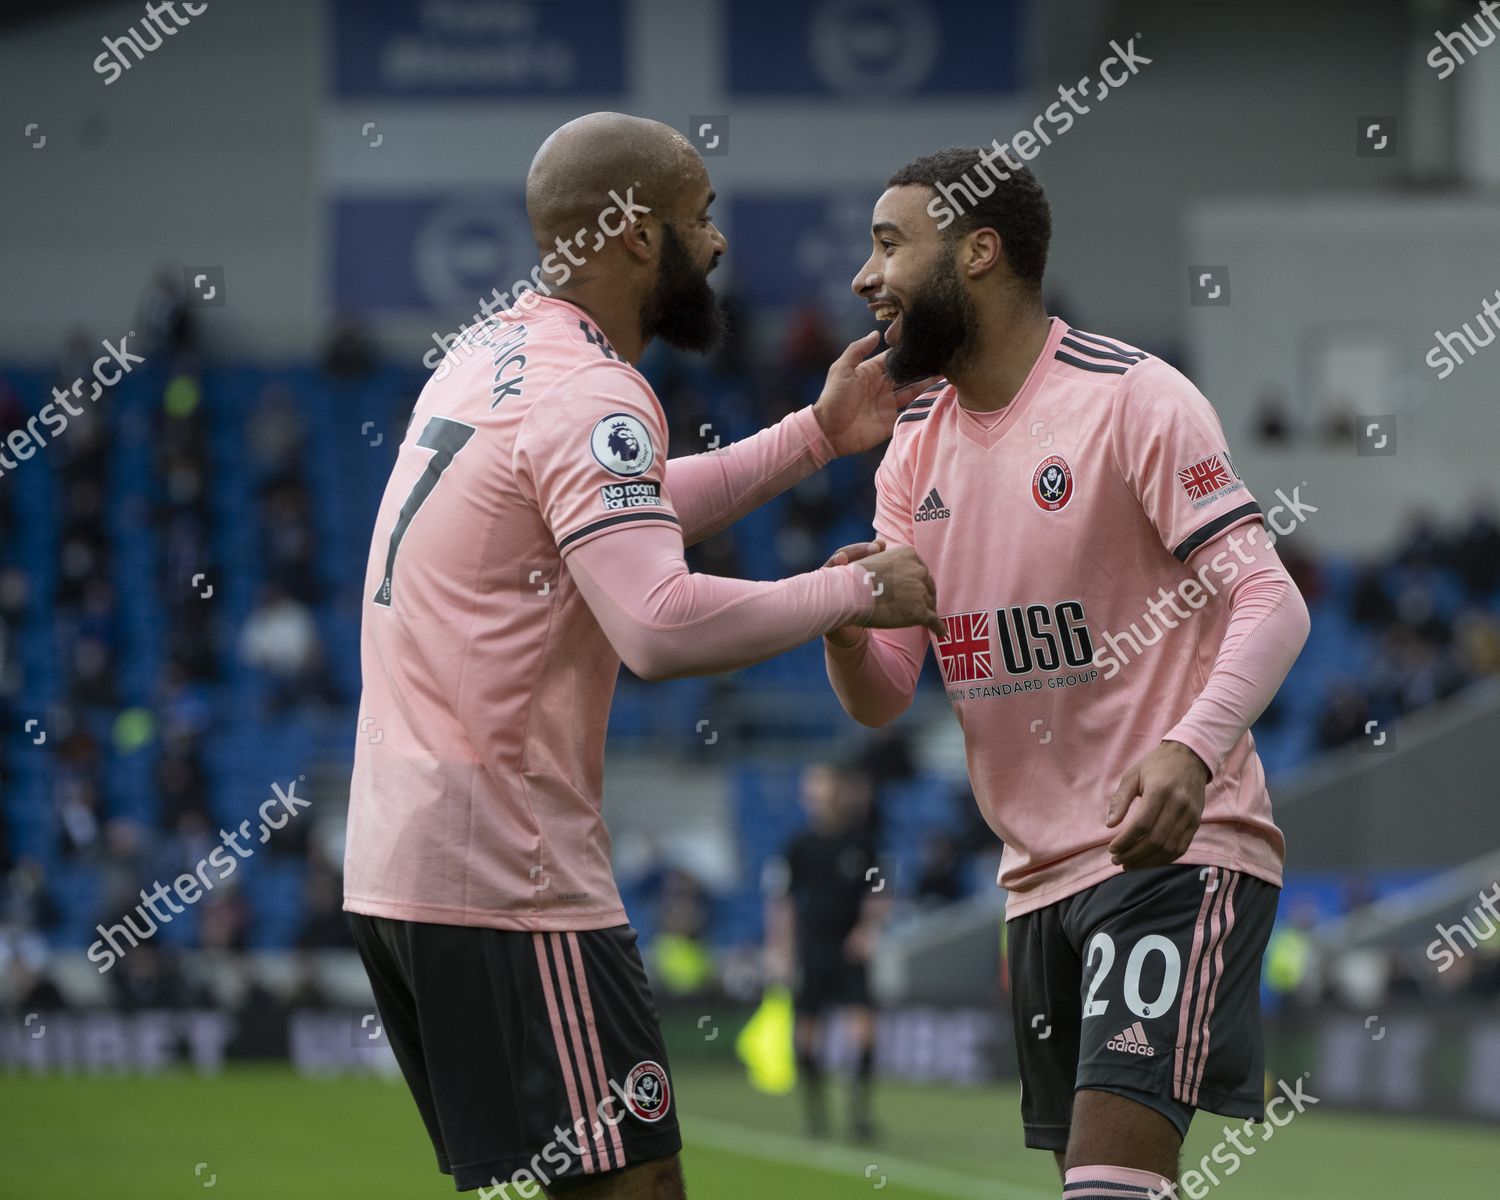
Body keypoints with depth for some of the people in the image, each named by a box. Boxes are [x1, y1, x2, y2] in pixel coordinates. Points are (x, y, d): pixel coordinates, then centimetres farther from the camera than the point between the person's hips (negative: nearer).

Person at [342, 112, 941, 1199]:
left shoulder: (487, 356, 16)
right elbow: (660, 625, -27)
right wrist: (856, 593, -14)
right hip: (505, 875, -10)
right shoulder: (589, 394, -14)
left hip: (393, 856, 10)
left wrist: (817, 437, 28)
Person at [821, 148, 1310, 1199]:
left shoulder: (1131, 397, -9)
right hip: (1039, 874, 8)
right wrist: (845, 630, -13)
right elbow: (881, 698, 11)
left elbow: (1270, 602, -17)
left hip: (1173, 847, -7)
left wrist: (1191, 749, -34)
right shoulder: (914, 448, 13)